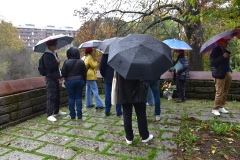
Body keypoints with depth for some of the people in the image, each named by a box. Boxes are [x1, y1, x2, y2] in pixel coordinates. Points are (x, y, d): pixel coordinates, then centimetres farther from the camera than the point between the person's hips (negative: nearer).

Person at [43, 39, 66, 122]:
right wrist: (57, 62, -13)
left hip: (56, 78, 9)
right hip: (50, 78, -9)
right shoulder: (46, 55, -12)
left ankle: (56, 111, 28)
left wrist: (60, 75, 14)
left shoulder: (55, 54, 15)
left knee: (57, 96, 15)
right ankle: (50, 115, -4)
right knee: (51, 97, -9)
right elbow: (50, 67, -23)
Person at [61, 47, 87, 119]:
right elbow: (84, 73, 3)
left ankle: (72, 115, 12)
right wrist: (84, 82, 13)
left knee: (71, 98, 7)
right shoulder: (81, 62, 0)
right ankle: (79, 115, 9)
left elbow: (63, 73, -6)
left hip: (69, 81, -2)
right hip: (80, 81, 2)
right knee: (78, 97, 7)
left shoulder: (66, 62, -7)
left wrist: (66, 78, 15)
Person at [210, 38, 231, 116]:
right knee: (219, 92, -6)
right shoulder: (215, 51, -9)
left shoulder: (225, 51, 16)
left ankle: (221, 107, 21)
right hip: (219, 75, -8)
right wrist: (223, 57, -23)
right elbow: (212, 63, -20)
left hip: (228, 73, 8)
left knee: (225, 92, 9)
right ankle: (215, 109, 4)